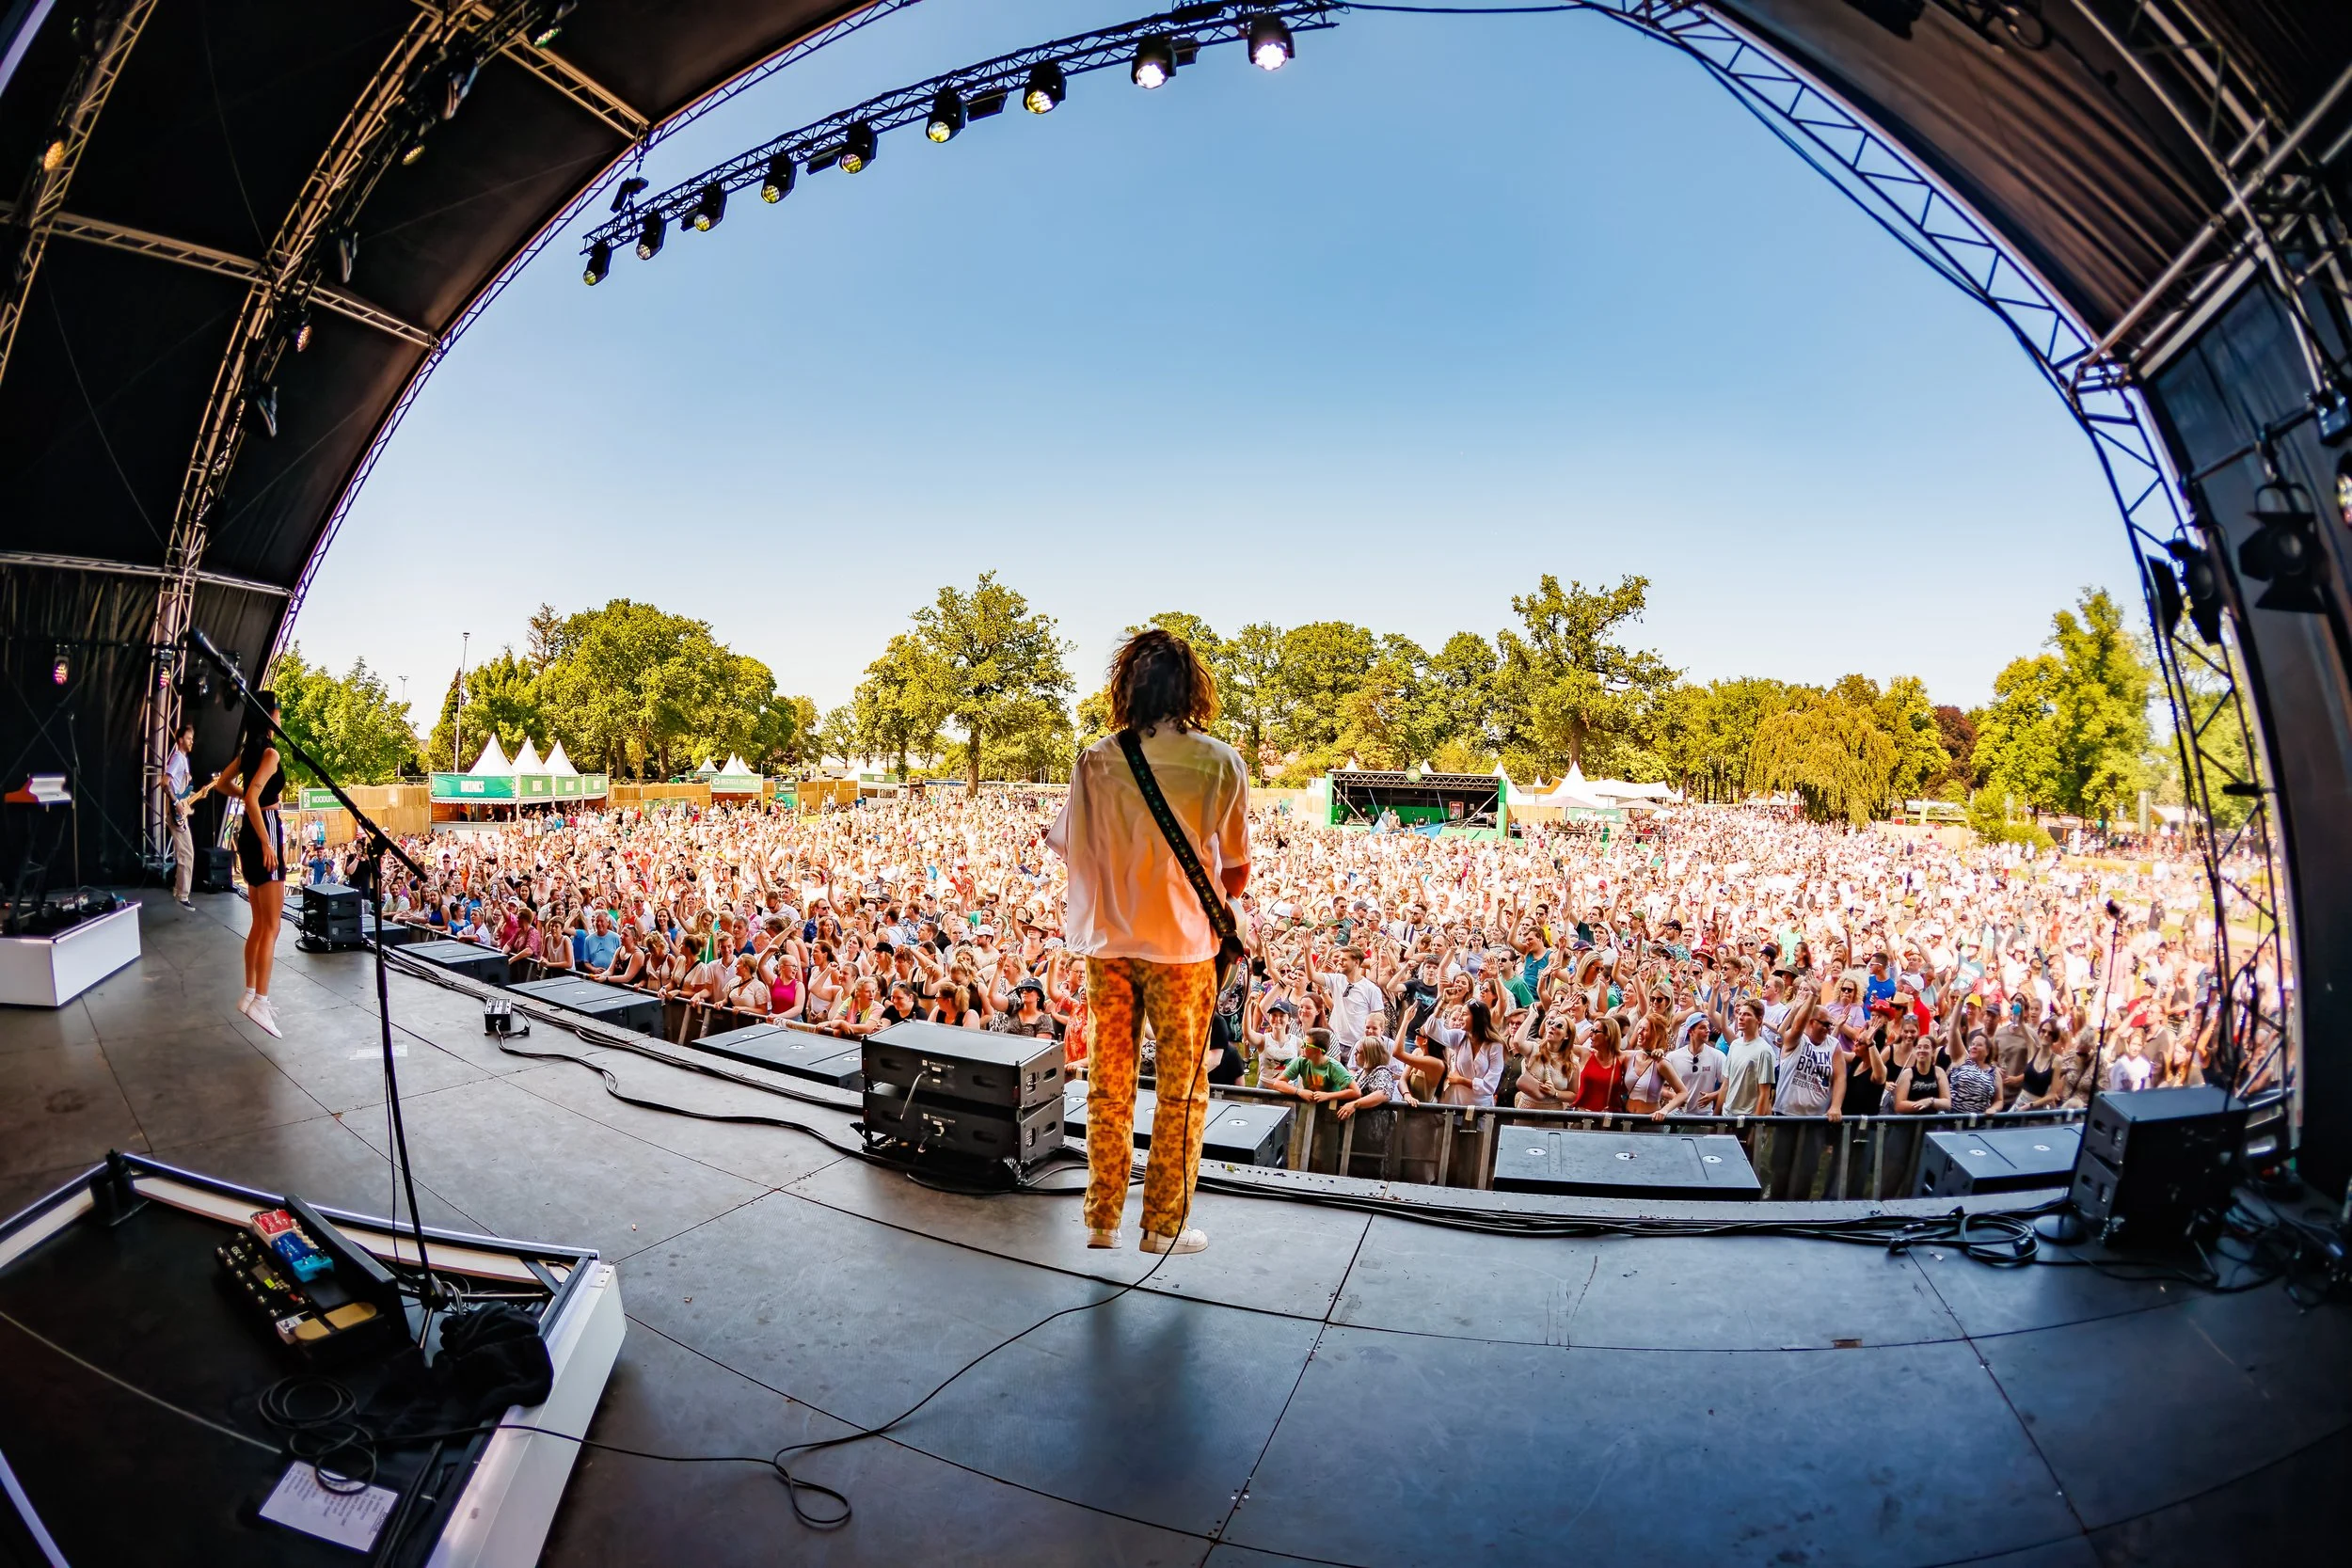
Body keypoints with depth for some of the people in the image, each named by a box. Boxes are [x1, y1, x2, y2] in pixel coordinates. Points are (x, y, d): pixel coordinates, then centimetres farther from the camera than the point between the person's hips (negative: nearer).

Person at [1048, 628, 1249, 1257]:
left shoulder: (1094, 761, -4)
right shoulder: (1219, 762, -9)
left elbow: (1069, 849, 5)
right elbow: (1236, 873, -4)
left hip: (1106, 943, 3)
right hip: (1181, 945, -2)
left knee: (1108, 1084, 14)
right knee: (1181, 1089, 11)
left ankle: (1101, 1219, 24)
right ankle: (1165, 1223, 20)